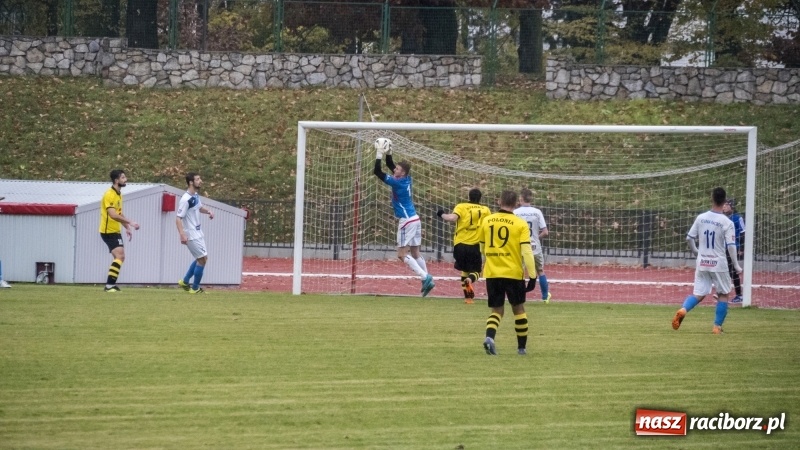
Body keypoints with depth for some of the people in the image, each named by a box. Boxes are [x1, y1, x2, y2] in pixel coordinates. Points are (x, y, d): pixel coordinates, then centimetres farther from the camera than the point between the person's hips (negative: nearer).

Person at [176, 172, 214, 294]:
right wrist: (182, 234, -34)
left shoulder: (196, 196, 5)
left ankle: (185, 282, 29)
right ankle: (195, 288, 7)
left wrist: (208, 211, 4)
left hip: (198, 233, 9)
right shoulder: (186, 199, -23)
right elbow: (178, 218, -23)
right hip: (191, 235, -9)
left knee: (201, 258, 18)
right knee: (202, 259, -5)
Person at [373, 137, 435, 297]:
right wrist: (388, 153, 10)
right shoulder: (406, 179, 6)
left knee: (402, 254, -7)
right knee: (415, 253, 13)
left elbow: (378, 172, -17)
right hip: (414, 219, 9)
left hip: (407, 221, -9)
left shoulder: (398, 182, -17)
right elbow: (390, 165, 21)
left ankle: (425, 278, -16)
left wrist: (379, 155, -12)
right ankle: (427, 280, 11)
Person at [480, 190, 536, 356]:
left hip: (492, 273, 2)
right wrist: (532, 275, -9)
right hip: (513, 273, -2)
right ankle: (522, 347, 21)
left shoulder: (487, 221, 3)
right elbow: (526, 251, -14)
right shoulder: (520, 224, -7)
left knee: (497, 310, 10)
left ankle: (489, 337, -18)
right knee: (518, 308, 15)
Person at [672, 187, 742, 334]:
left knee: (699, 293, 10)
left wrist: (695, 251, 25)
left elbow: (689, 238, 6)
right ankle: (717, 326, 9)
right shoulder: (727, 223, -11)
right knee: (723, 294, 14)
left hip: (702, 262, 3)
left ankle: (683, 310, -19)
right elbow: (731, 246, -15)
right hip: (718, 263, -3)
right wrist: (736, 266, -6)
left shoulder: (701, 218, 1)